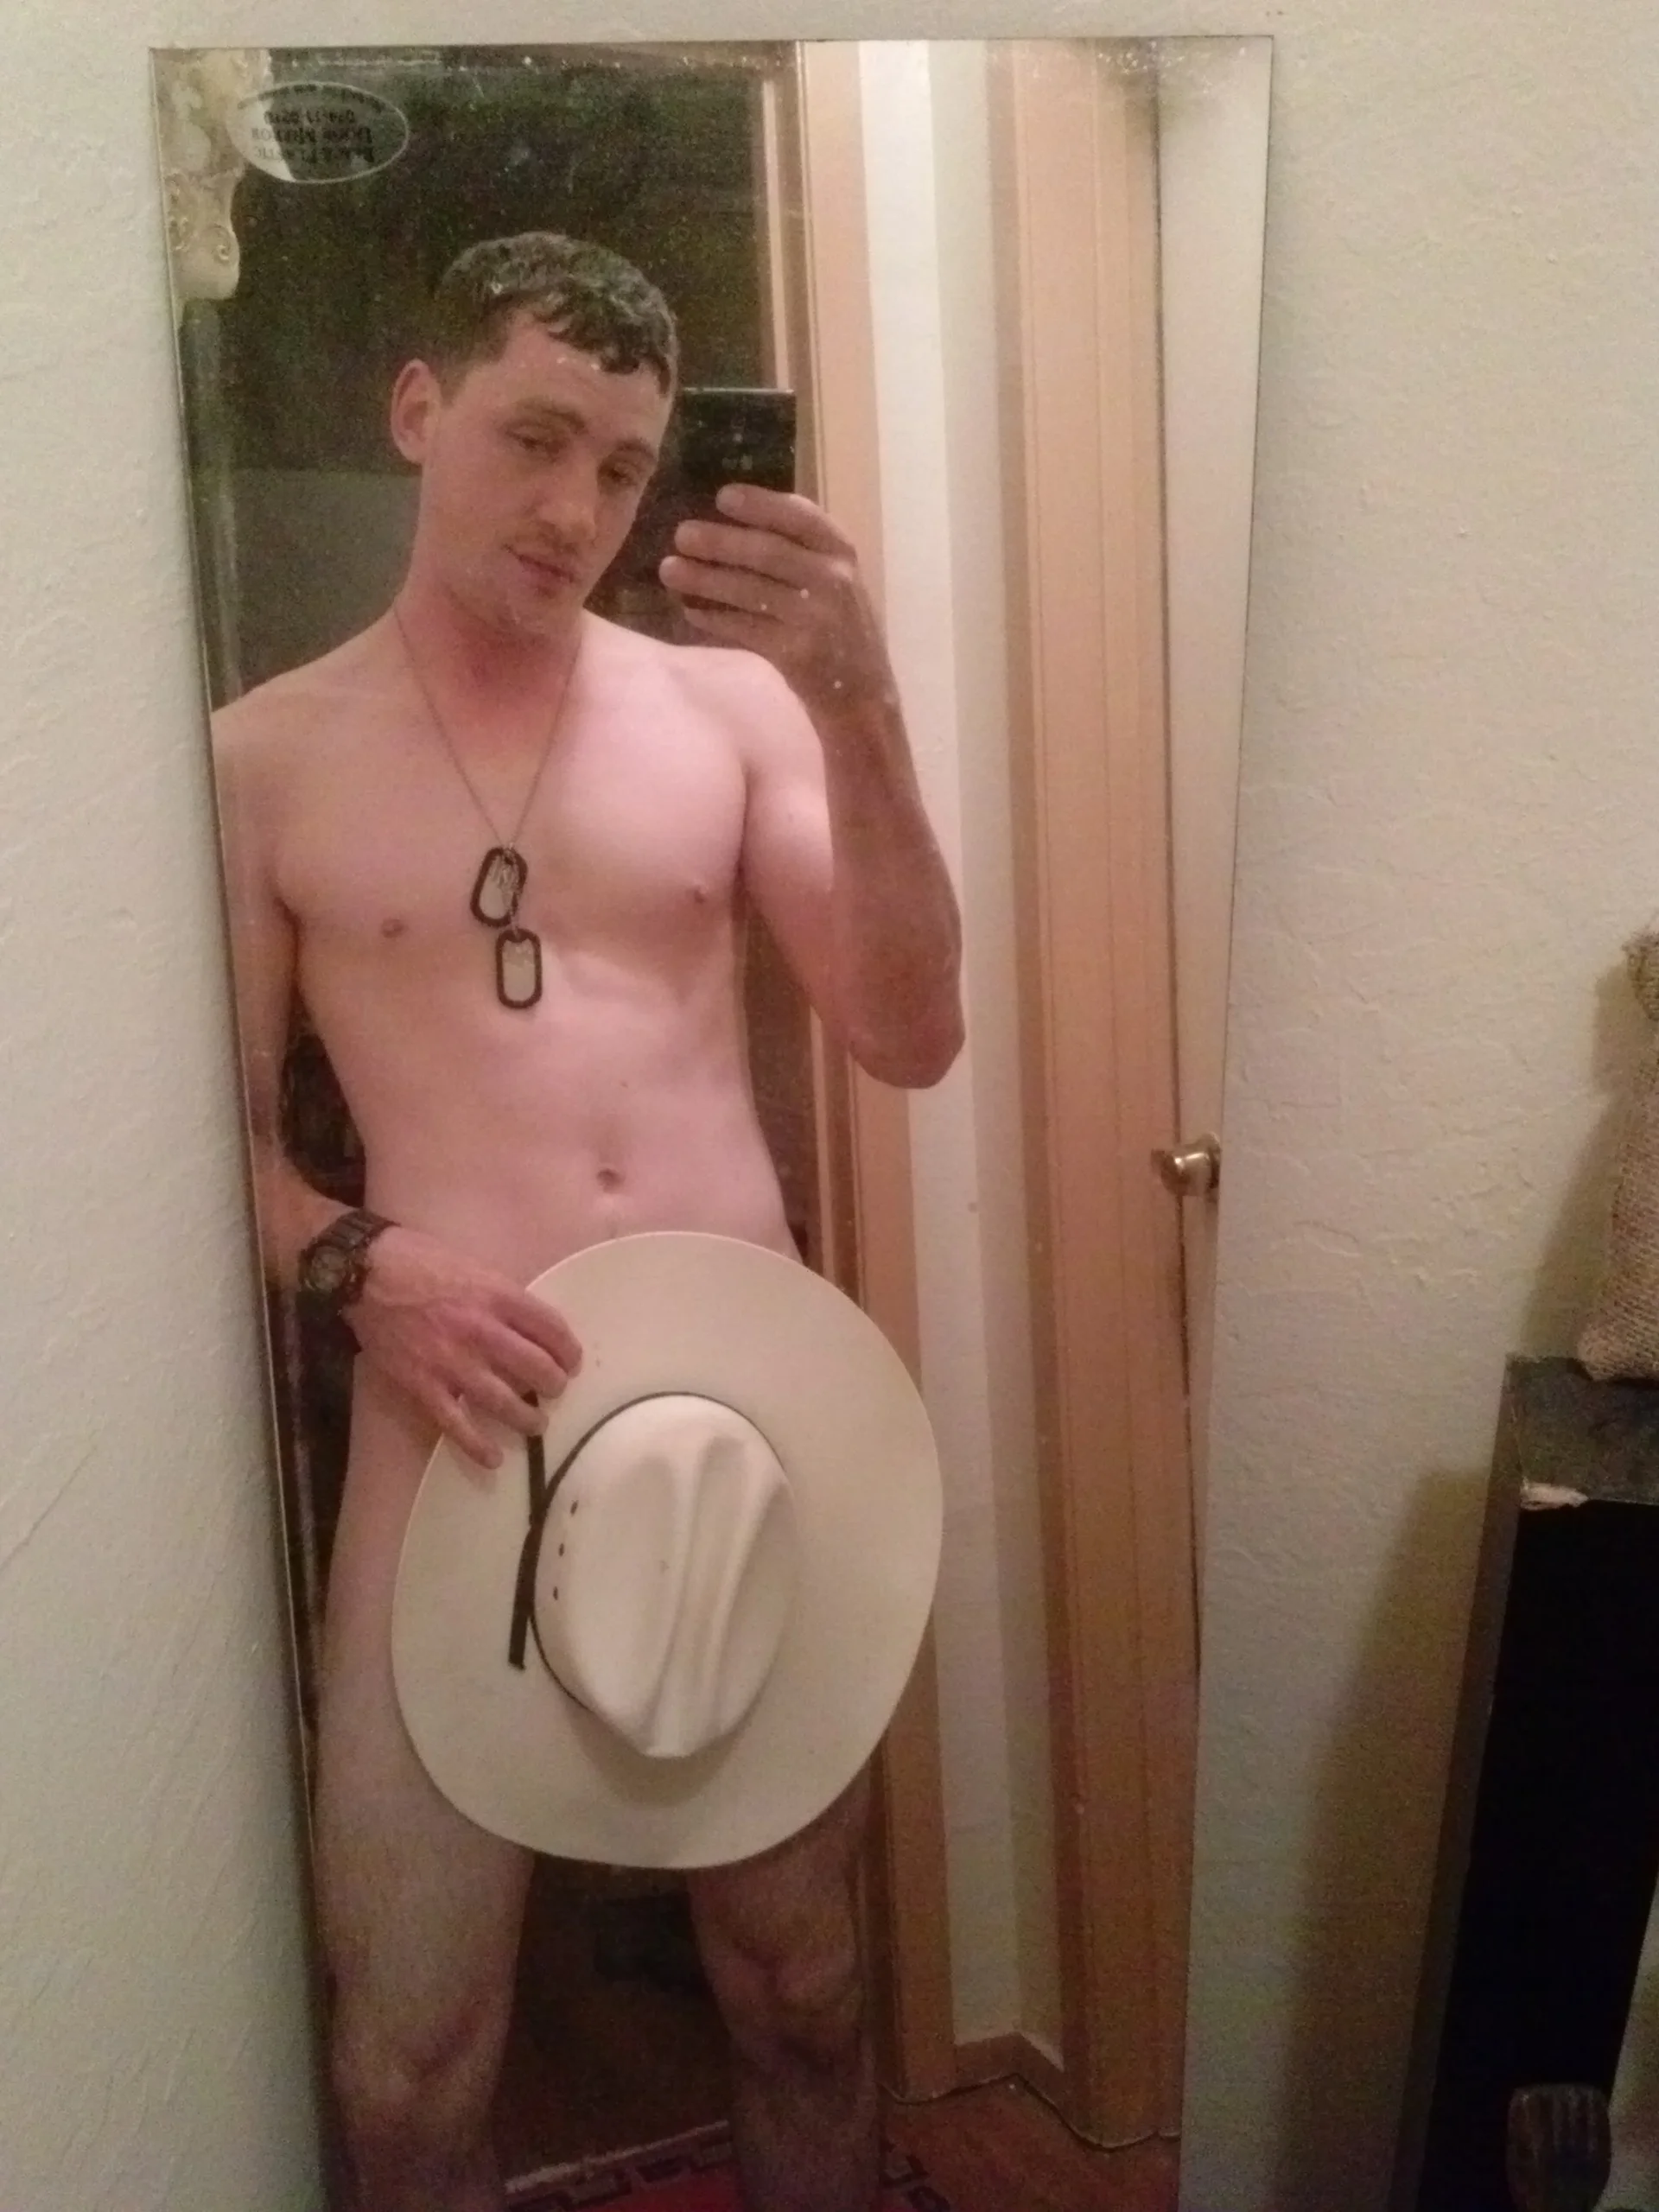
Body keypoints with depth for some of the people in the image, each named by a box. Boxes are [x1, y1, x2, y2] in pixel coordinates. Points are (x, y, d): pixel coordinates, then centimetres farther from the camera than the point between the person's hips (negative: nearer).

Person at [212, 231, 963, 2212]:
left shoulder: (730, 706, 7)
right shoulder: (263, 758, 4)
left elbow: (909, 1039, -2)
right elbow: (219, 1132, 5)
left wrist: (858, 710, -14)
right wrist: (356, 1267, -16)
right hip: (464, 1421, -1)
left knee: (801, 1985, 13)